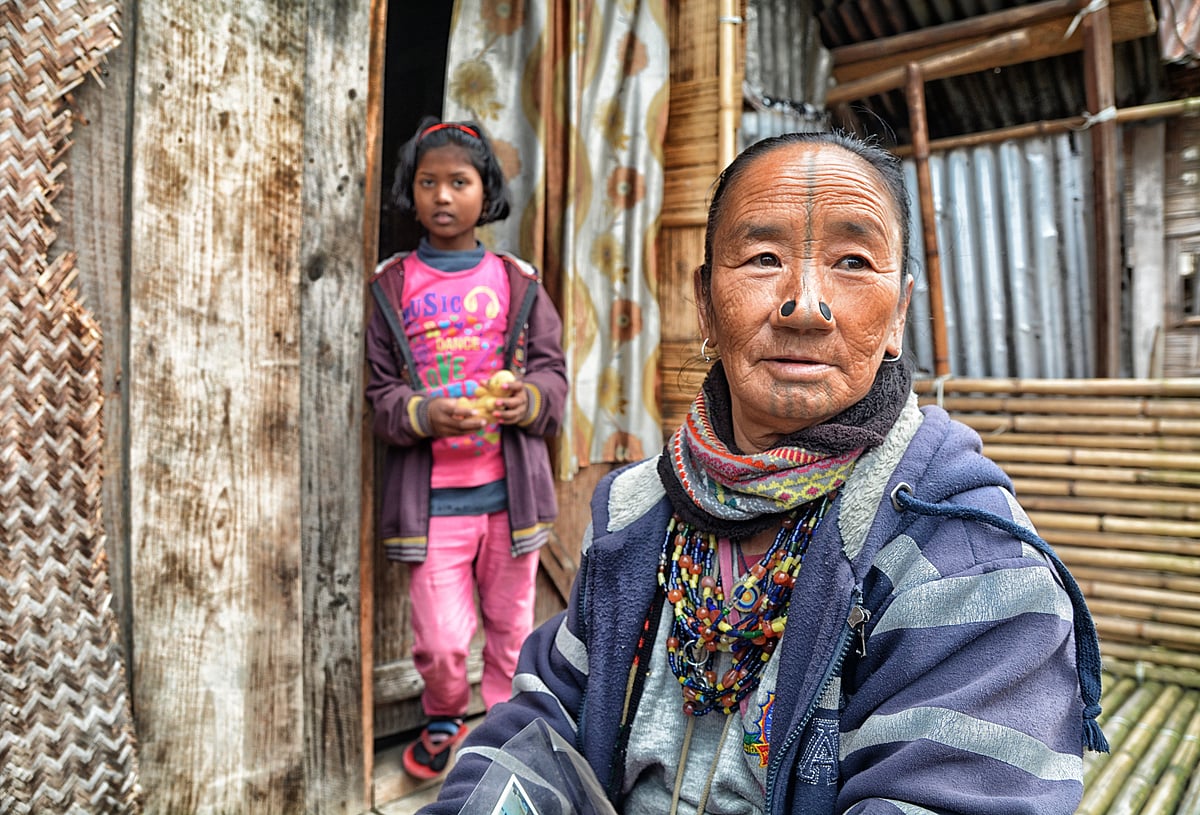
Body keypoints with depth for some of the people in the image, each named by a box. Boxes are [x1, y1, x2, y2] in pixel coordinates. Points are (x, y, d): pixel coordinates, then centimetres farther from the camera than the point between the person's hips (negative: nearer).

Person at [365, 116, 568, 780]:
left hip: (511, 488, 2)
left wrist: (527, 397, -15)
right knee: (441, 642, 1)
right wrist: (425, 413, -18)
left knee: (511, 628, 13)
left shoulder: (517, 283, 6)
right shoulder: (389, 287, 2)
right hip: (431, 496, -1)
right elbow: (374, 390, 1)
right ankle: (443, 722, 35)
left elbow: (552, 371, 7)